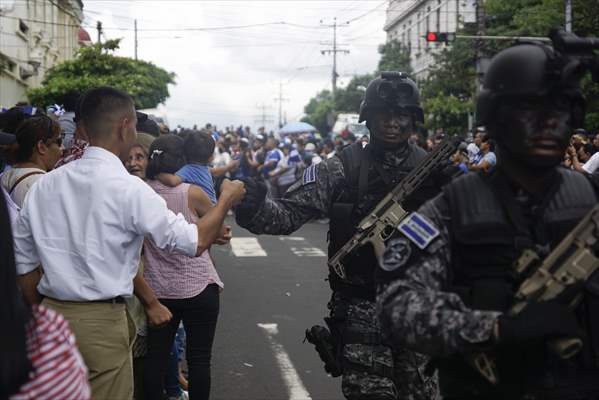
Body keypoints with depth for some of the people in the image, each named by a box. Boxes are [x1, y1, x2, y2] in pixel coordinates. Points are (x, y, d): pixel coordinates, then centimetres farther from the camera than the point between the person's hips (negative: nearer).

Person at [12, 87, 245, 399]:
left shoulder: (44, 185, 3)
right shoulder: (128, 188, -15)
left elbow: (23, 262, 8)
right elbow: (195, 242, -12)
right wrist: (227, 199, 3)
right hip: (101, 324, -6)